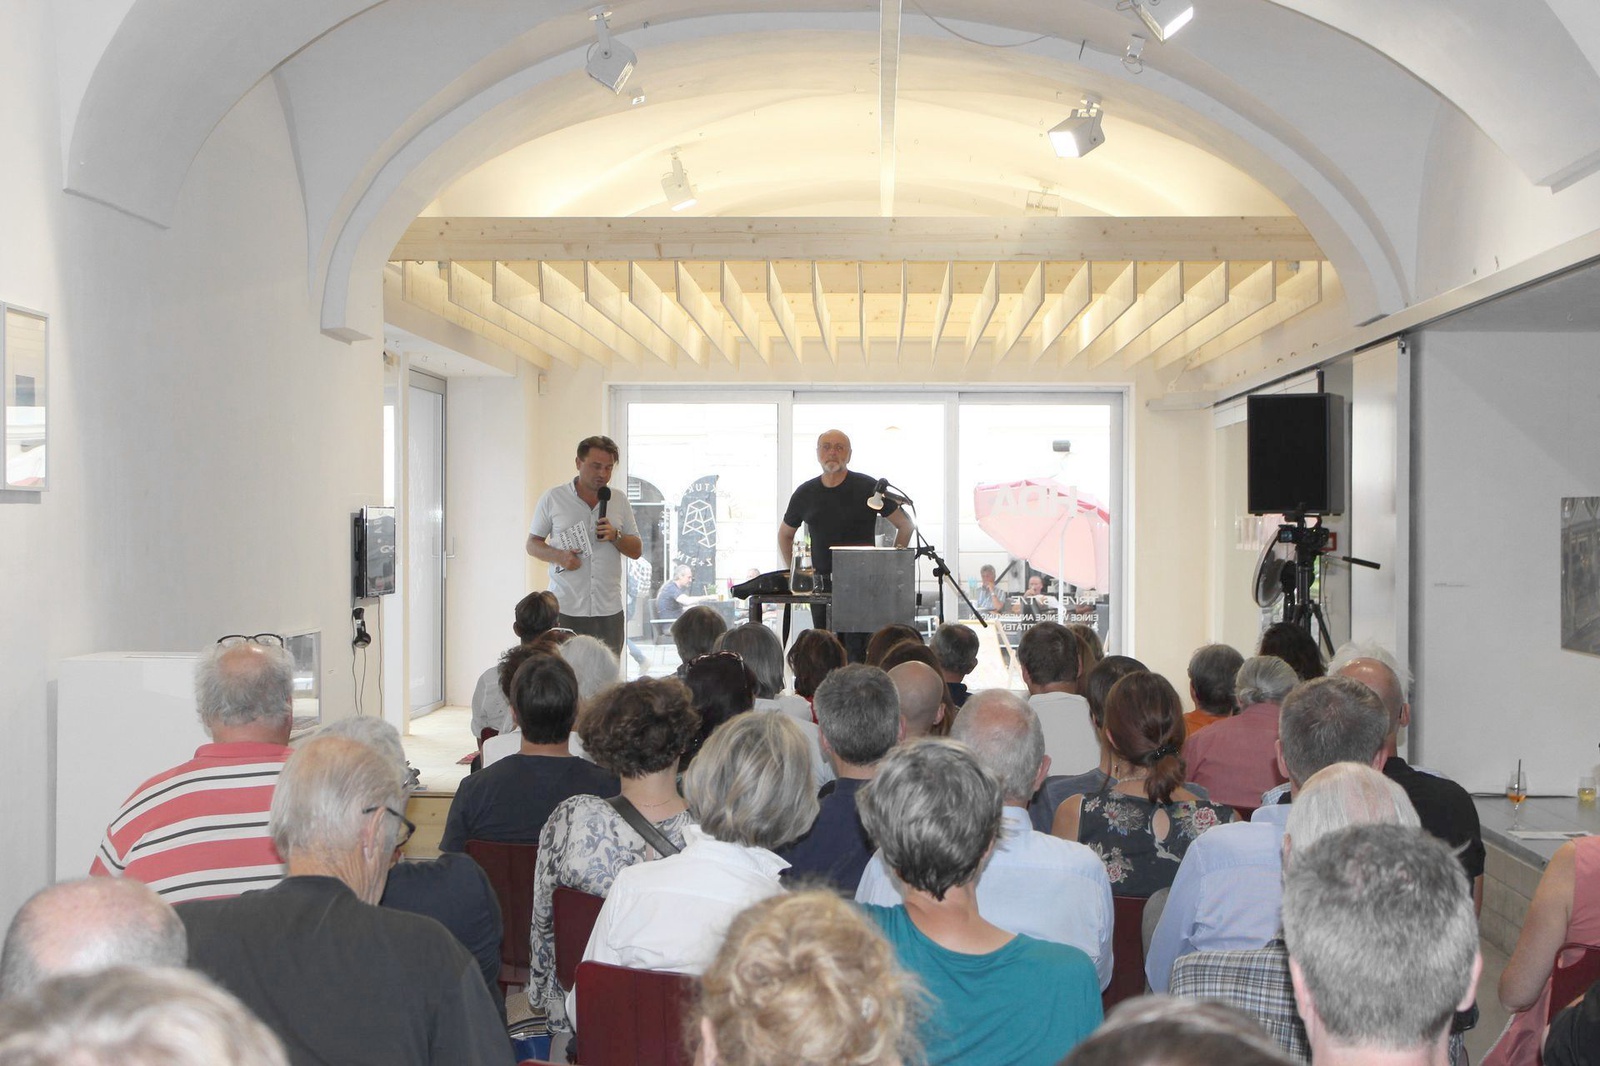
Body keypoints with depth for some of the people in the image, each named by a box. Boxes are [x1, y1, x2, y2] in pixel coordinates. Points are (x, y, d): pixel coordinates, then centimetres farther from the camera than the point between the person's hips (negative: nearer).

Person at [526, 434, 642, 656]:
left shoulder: (619, 501, 11)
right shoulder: (552, 499, 3)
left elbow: (636, 550, 13)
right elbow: (532, 544, 6)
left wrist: (615, 536, -7)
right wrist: (559, 556, -13)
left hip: (609, 611, 3)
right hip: (564, 610, -2)